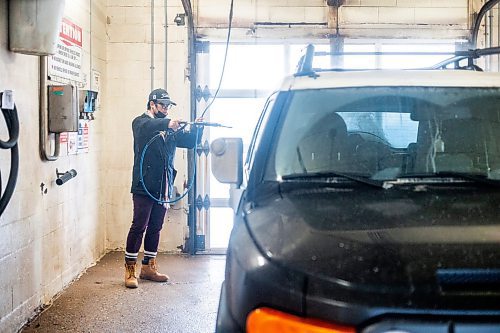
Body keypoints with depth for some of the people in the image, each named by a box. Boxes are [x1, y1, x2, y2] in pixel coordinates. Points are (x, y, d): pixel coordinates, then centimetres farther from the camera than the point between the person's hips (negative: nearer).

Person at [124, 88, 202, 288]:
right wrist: (167, 124, -42)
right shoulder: (141, 122, -1)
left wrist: (197, 128, -10)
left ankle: (148, 267, 21)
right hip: (144, 187, -6)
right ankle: (130, 270, 1)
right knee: (139, 227, -6)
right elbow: (147, 127, -25)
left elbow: (189, 142, 10)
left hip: (163, 188, 6)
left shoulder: (170, 128, 17)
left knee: (155, 228, 11)